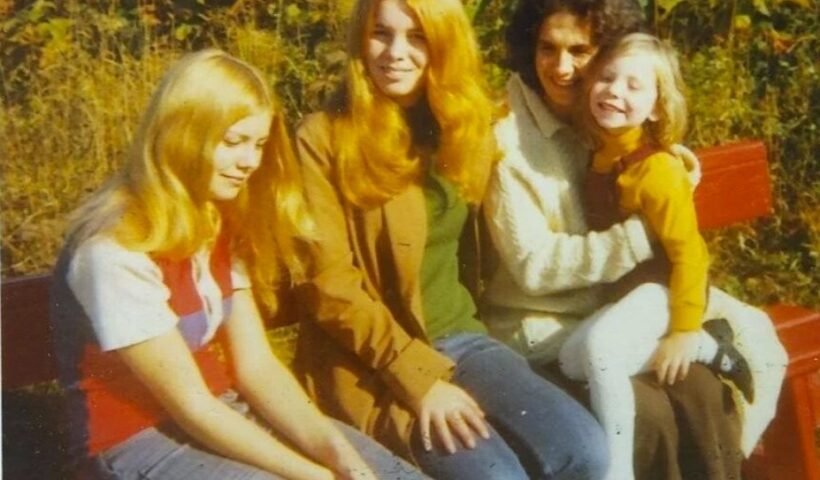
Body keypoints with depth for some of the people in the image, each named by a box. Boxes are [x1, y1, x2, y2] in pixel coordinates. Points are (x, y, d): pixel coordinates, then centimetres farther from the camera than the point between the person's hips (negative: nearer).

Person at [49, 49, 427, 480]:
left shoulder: (221, 224, 5)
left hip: (224, 413, 7)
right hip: (136, 442, -7)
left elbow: (256, 365, -2)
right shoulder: (118, 249, -20)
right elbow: (191, 407, -20)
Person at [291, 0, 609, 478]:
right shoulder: (324, 138, -6)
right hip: (372, 364, -5)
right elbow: (329, 283, -11)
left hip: (461, 337, 5)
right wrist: (417, 374, -17)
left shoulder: (468, 126, 11)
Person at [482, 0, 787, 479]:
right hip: (541, 331, -5)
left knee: (703, 389, -20)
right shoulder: (508, 140, -14)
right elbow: (533, 265, -20)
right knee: (644, 413, -26)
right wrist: (643, 234, -24)